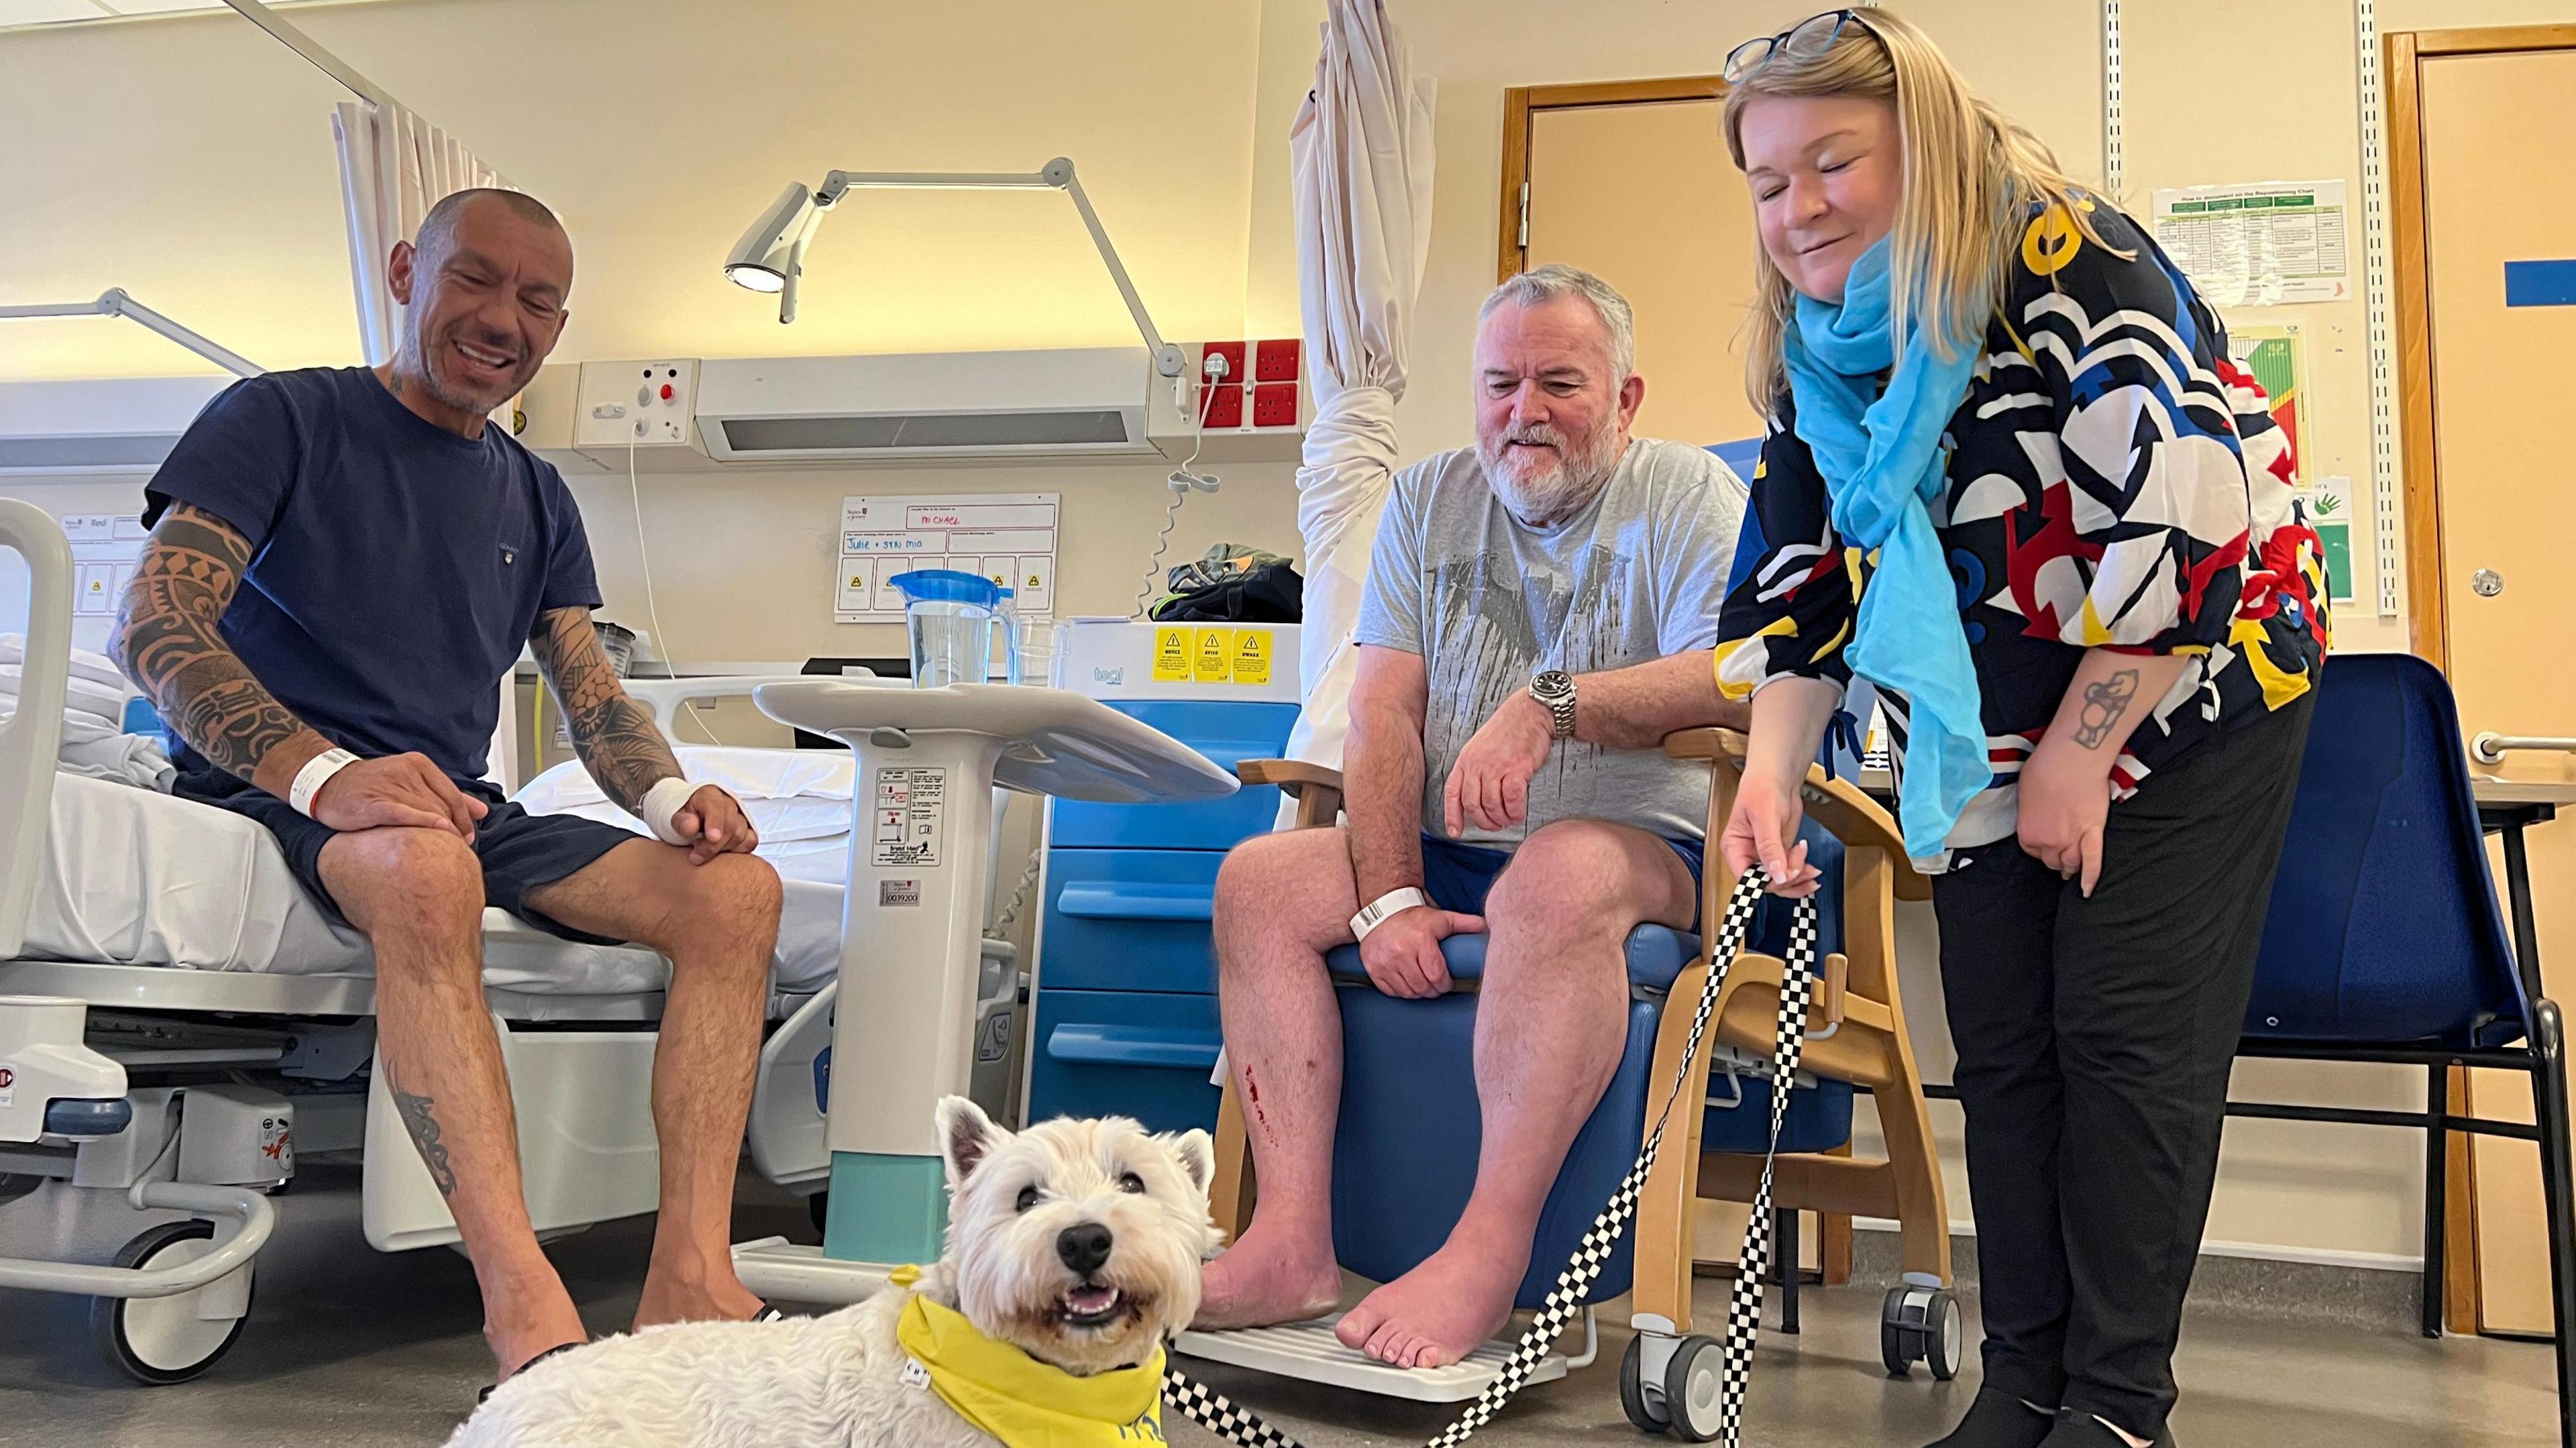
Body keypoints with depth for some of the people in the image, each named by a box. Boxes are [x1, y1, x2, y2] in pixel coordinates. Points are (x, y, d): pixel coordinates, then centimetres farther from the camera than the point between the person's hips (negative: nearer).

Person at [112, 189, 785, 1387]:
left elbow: (593, 701, 13)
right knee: (425, 868, -40)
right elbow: (154, 626, -11)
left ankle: (690, 1279, -30)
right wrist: (324, 774, -29)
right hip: (274, 795, -5)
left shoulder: (536, 500, 20)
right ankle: (524, 1303, -47)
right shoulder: (284, 419, 3)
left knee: (736, 890, -18)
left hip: (461, 810, 6)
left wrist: (672, 796, -12)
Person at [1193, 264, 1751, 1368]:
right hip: (1449, 854, 5)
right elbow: (1382, 711, 3)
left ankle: (1489, 1253, -34)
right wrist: (1390, 897, -11)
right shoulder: (1428, 501, 13)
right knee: (1260, 878, -16)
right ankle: (1292, 1244, -22)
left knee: (1557, 874, -38)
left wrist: (1552, 702, -26)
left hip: (1642, 849, -5)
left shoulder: (1689, 496, 1)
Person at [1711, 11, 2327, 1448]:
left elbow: (2185, 521, -25)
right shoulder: (1812, 353, 1)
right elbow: (1807, 578, 1)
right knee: (2002, 1048, 6)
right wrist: (1773, 768, -13)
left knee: (2125, 1042, -5)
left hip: (2182, 708, -6)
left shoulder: (2066, 259, -20)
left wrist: (2079, 752, -19)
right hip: (1988, 744, 6)